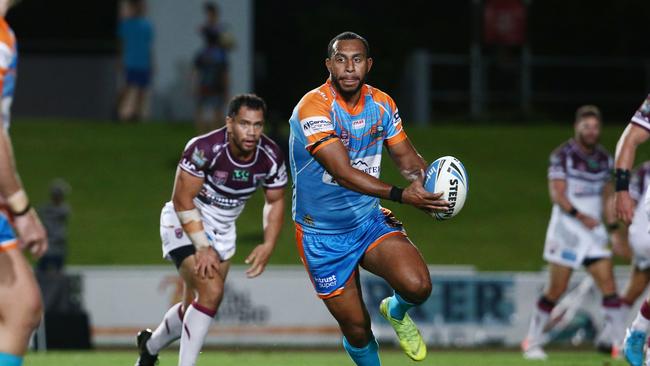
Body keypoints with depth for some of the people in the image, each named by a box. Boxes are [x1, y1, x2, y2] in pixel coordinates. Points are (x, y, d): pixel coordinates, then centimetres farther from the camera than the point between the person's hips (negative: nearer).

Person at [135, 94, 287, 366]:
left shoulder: (271, 157, -14)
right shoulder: (204, 149, -30)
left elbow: (275, 202, 2)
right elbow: (182, 200, -23)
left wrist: (268, 246, -9)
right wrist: (202, 247, -27)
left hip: (222, 230, 6)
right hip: (185, 223, -6)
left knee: (194, 307, 13)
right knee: (211, 290, -25)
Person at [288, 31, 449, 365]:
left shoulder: (381, 104, -2)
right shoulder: (313, 108, -22)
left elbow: (406, 156, 9)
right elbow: (344, 173, -29)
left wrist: (427, 178, -16)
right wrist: (401, 195, -40)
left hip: (370, 221, 4)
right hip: (322, 236, -4)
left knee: (417, 285, -21)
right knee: (357, 330, 1)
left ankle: (397, 311, 15)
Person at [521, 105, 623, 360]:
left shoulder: (604, 158, 10)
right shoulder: (562, 155, -8)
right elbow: (557, 194, -15)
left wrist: (613, 227, 9)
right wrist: (580, 216, -28)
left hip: (594, 231, 5)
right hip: (566, 230, -5)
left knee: (609, 286, -6)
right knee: (556, 289, -1)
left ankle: (616, 340, 0)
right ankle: (532, 341, 12)